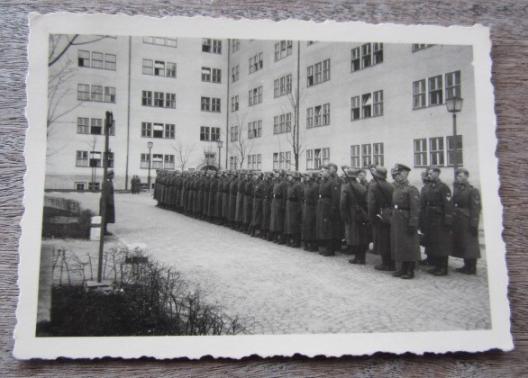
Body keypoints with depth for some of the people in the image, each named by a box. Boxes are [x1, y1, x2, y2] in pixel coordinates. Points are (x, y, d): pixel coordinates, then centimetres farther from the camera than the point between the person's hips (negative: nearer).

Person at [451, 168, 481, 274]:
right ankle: (467, 266, 22)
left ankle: (472, 268, 7)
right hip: (458, 222, 7)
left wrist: (473, 224, -18)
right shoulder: (456, 189, 13)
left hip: (467, 222, -7)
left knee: (469, 245, -2)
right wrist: (452, 220, 10)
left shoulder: (473, 191, -8)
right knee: (460, 243, 12)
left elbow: (475, 209, -13)